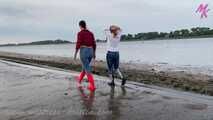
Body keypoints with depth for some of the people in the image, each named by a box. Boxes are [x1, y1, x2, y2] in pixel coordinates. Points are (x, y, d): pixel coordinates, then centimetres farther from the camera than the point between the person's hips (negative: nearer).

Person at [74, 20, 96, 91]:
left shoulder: (80, 33, -7)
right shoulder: (91, 33, 11)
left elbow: (78, 44, -13)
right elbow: (94, 44, 11)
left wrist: (75, 54, -6)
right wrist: (94, 53, 19)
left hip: (83, 52, -6)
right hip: (90, 52, 7)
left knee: (88, 70, -4)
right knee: (84, 67, 24)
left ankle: (92, 86, -7)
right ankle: (79, 80, 43)